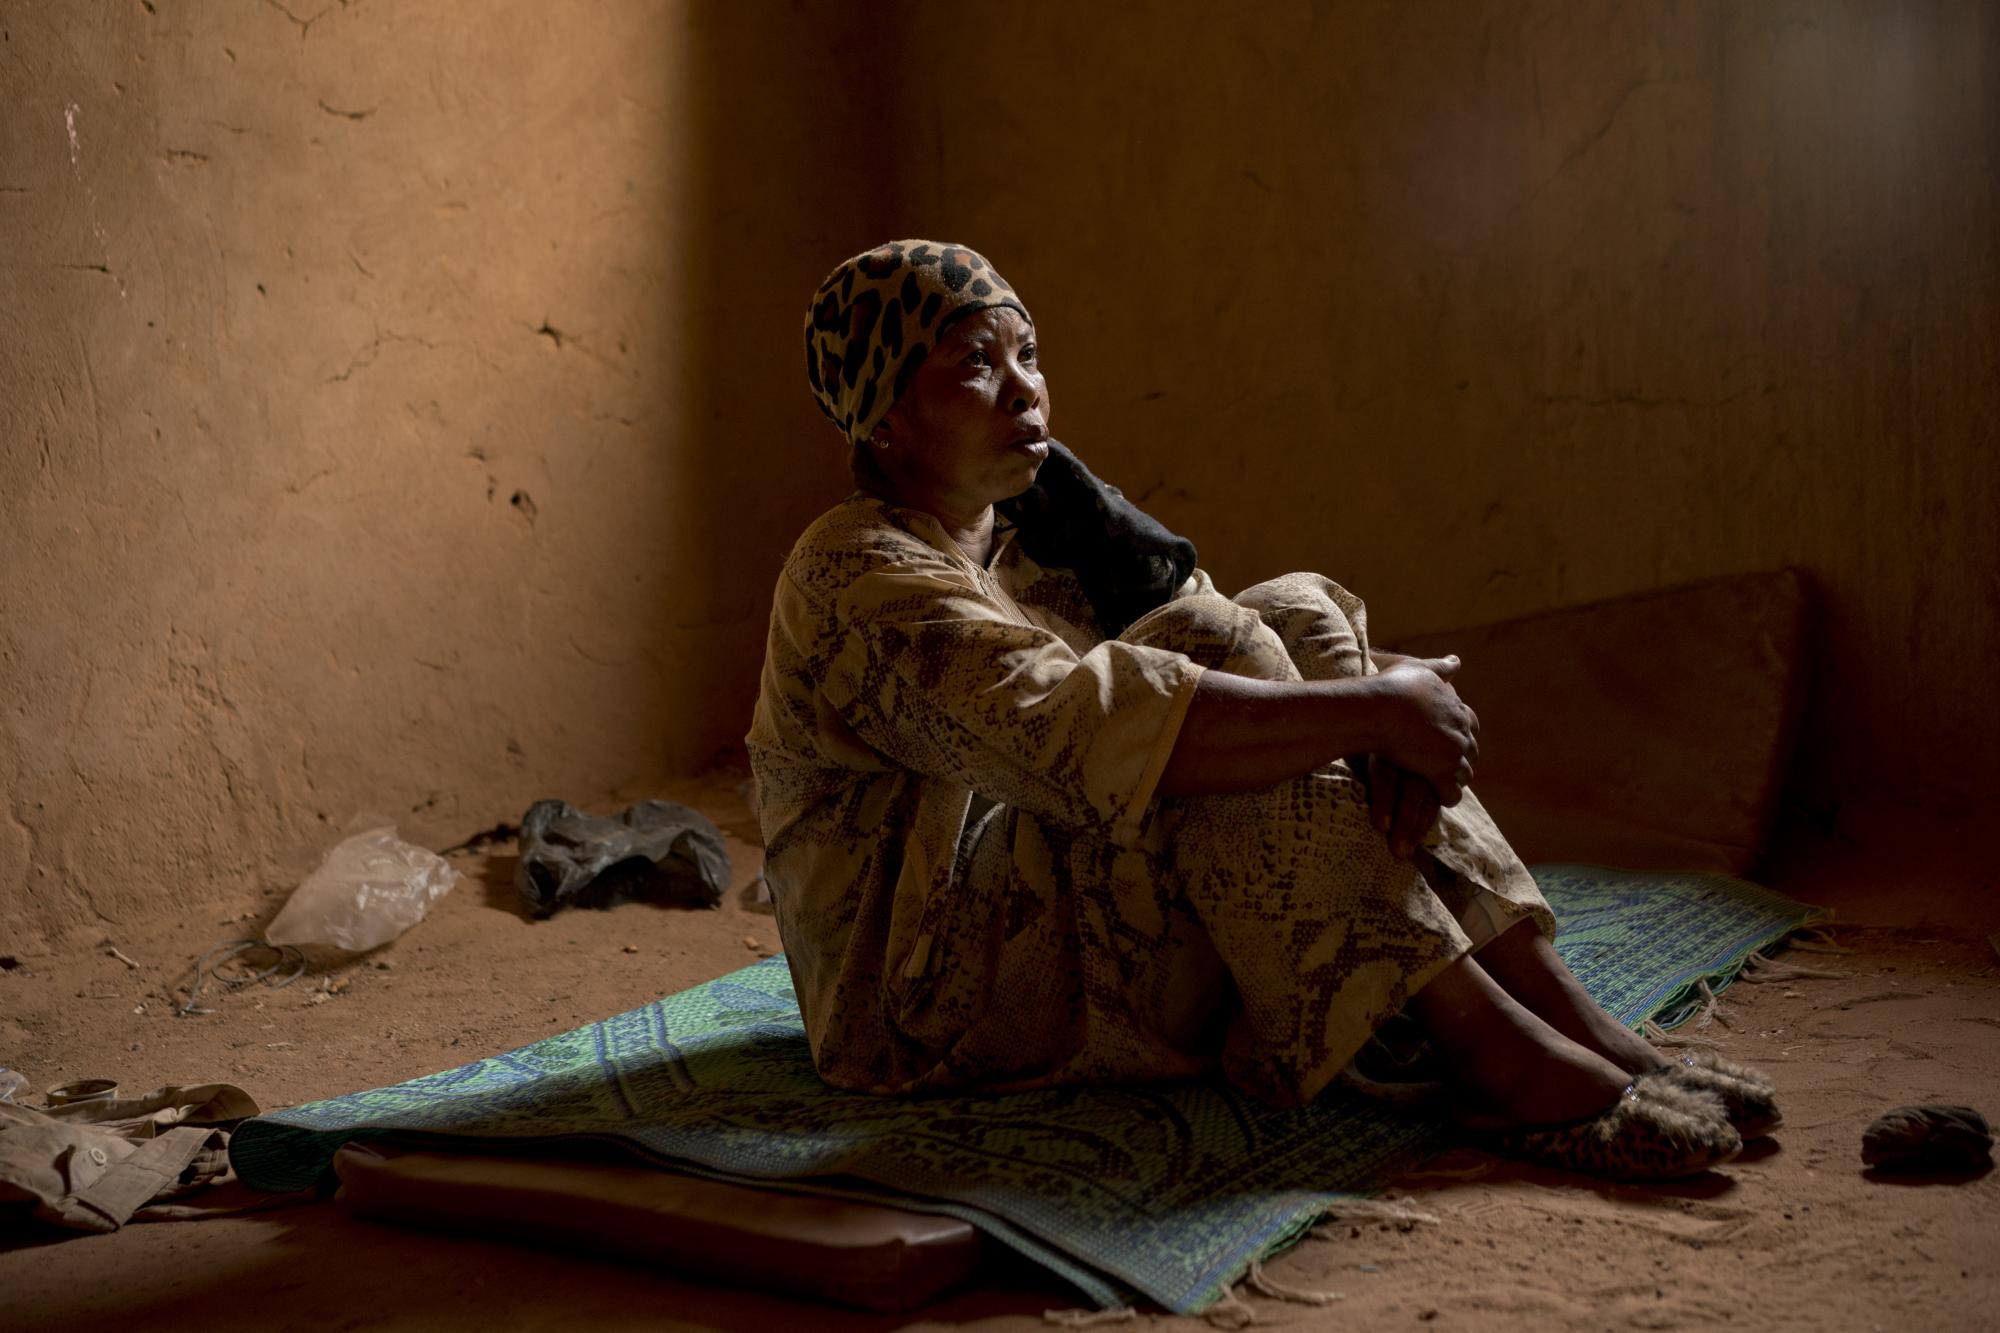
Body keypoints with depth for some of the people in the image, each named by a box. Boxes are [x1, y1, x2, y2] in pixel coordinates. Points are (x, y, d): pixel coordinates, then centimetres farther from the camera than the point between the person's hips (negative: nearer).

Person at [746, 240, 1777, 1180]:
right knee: (1206, 643, -24)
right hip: (936, 994, -8)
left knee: (1298, 614, -6)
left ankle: (1564, 1012, -17)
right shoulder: (862, 576, -16)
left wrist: (1379, 725, -19)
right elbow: (1076, 731, -32)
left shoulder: (1035, 520, 12)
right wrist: (1367, 709, -30)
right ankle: (1486, 1051, -29)